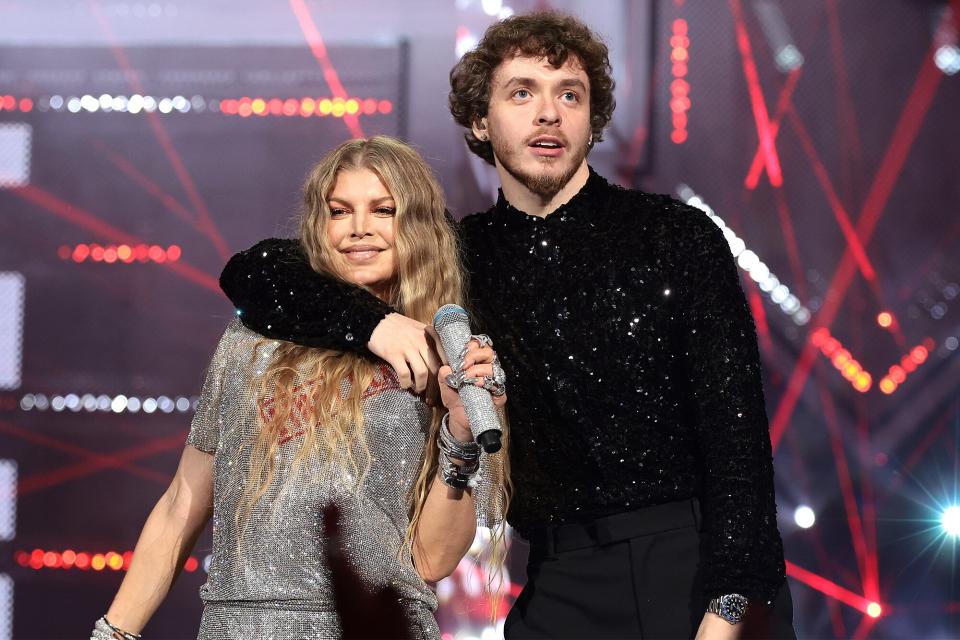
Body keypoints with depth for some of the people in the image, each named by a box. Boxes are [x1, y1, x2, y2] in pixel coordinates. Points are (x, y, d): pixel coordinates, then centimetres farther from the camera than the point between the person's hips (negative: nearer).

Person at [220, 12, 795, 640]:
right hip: (563, 587, 2)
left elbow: (735, 429, -6)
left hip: (697, 564, -2)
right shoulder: (461, 258, 7)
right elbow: (255, 273, 9)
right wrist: (371, 322, -9)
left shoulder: (678, 236, 0)